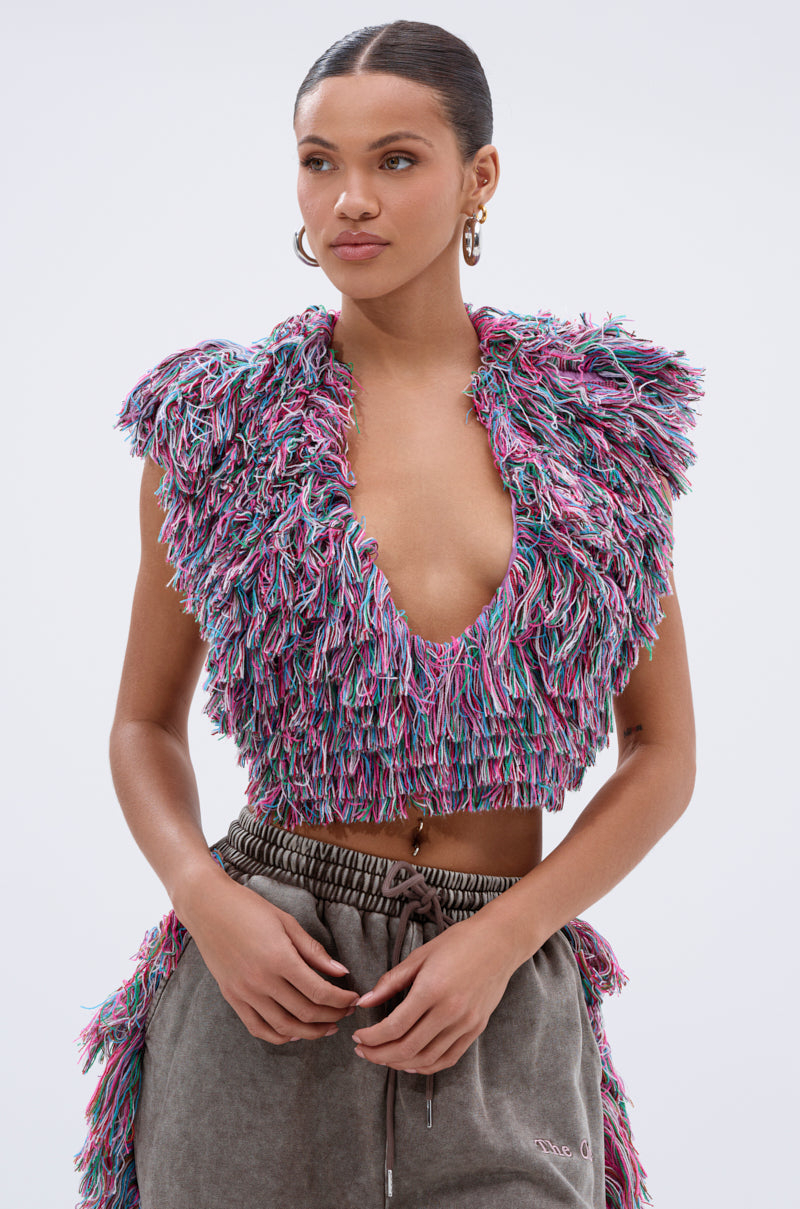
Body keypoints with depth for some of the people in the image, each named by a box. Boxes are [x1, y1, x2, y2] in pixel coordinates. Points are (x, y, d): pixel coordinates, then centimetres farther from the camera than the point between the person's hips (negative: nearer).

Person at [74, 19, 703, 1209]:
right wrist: (206, 899, -9)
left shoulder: (599, 417, 3)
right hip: (264, 988, 0)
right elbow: (146, 723, 10)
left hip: (507, 1019, 1)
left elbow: (664, 754, 4)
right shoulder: (217, 420, 2)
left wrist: (500, 939, -9)